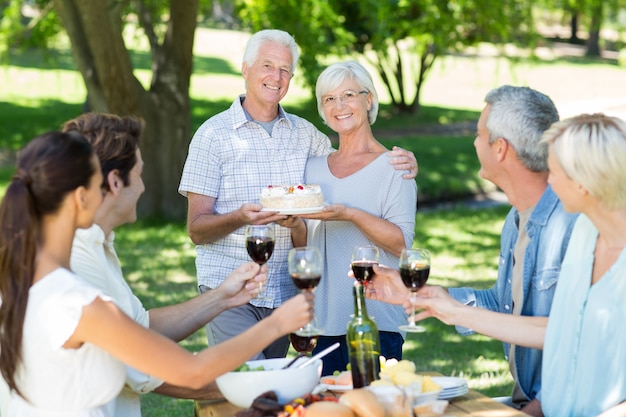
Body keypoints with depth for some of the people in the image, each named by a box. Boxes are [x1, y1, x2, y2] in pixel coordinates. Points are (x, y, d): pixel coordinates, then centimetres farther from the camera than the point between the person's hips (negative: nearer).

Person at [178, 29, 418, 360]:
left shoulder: (303, 133, 11)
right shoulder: (214, 134, -2)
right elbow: (196, 229, -5)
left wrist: (399, 163, -2)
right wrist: (241, 217, -26)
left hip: (284, 292, 4)